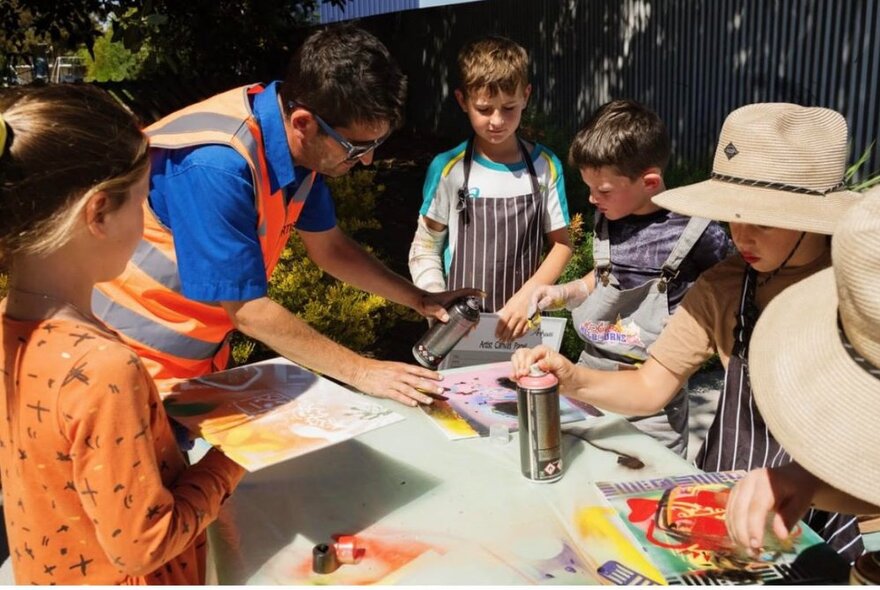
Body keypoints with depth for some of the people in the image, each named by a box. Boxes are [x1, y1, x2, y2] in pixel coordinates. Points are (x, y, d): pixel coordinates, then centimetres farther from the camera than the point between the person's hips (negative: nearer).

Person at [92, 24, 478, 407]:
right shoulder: (217, 165, -33)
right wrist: (361, 372, -21)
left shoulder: (299, 144, -9)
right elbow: (247, 309, -27)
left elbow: (328, 246, 5)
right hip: (139, 360, -7)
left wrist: (419, 299, -2)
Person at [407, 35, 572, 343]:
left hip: (524, 323, 2)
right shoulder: (447, 169, -7)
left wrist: (526, 296, -13)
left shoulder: (546, 166, -3)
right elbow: (425, 249, -3)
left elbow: (561, 243, 1)